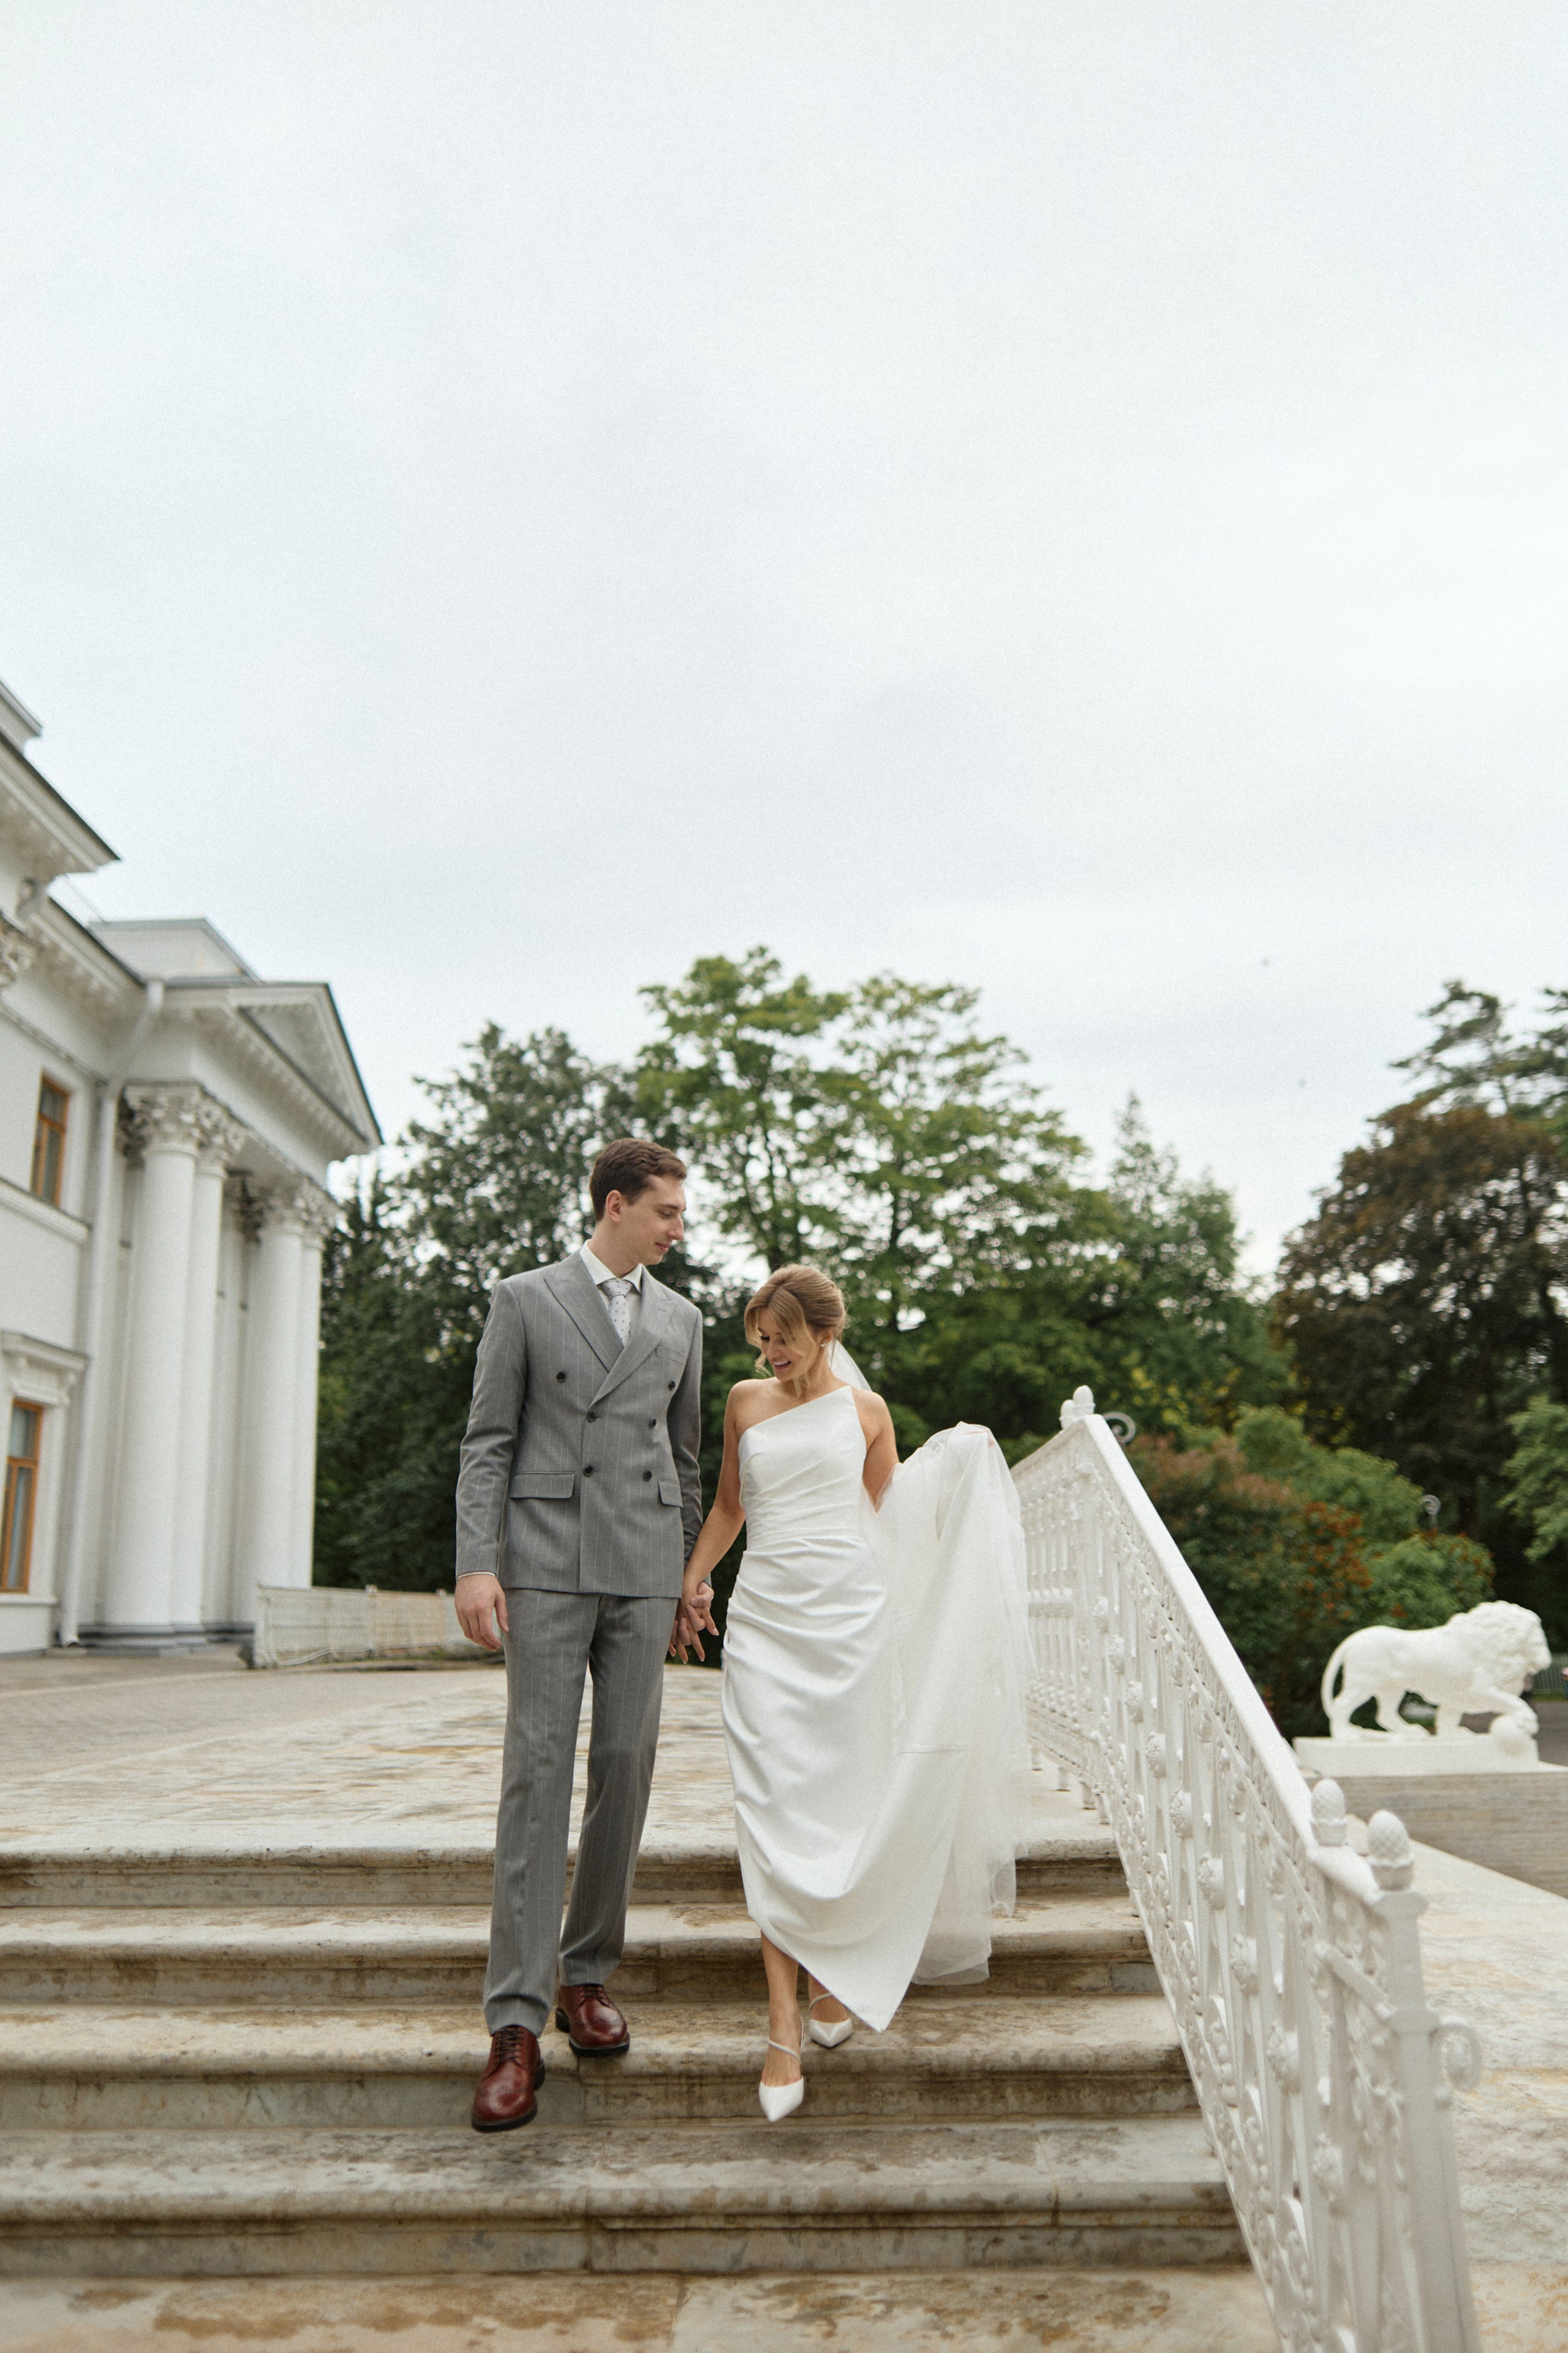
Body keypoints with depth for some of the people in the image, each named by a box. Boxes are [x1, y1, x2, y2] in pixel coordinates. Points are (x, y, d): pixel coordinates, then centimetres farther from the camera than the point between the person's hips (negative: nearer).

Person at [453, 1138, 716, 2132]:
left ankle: (587, 1975, 21)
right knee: (538, 1772, -5)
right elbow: (488, 1444, 0)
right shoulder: (525, 1301, 3)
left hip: (645, 1573, 4)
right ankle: (518, 2023, -2)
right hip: (548, 1564, -3)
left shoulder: (681, 1319, 14)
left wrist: (692, 1574, 18)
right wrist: (477, 1564, -10)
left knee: (627, 1769, 4)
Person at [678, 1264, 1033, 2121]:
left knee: (844, 1802, 4)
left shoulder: (865, 1411, 7)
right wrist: (690, 1580, 17)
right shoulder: (745, 1402, 10)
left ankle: (836, 1971, 29)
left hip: (849, 1617, -1)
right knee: (772, 1811, -7)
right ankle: (784, 2027, -4)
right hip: (765, 1621, 1)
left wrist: (953, 1460, 5)